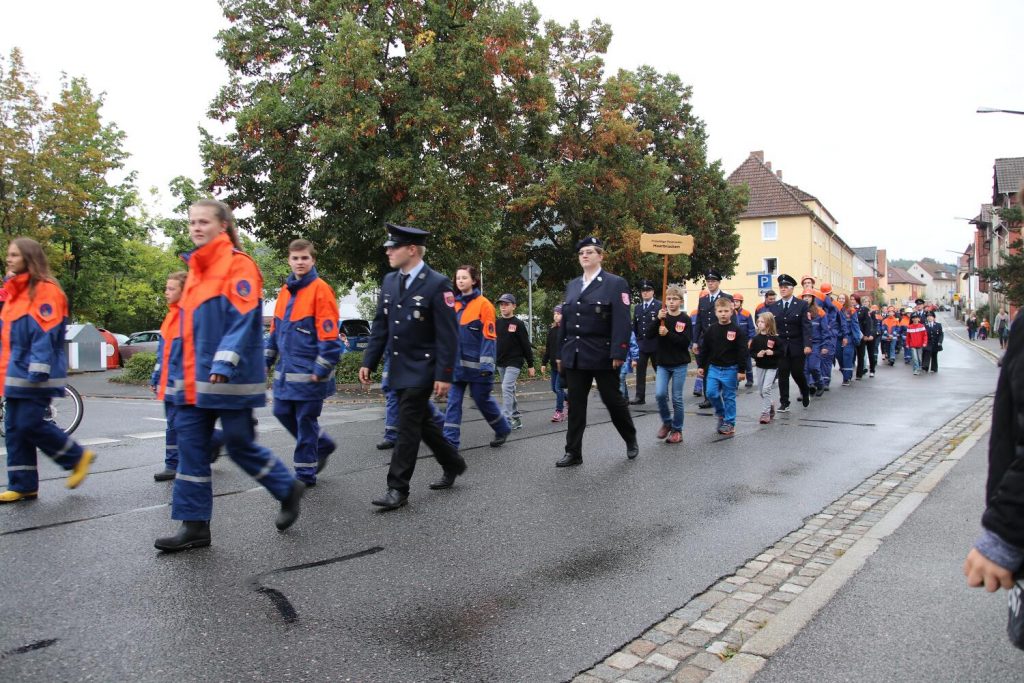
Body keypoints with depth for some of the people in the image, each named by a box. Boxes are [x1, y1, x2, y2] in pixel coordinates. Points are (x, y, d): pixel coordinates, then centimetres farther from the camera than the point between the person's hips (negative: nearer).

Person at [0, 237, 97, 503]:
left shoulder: (45, 290, -10)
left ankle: (78, 457, 10)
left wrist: (38, 370, -23)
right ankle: (22, 486, 14)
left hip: (35, 374, -9)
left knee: (30, 424, -9)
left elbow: (45, 333, -18)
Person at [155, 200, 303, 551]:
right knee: (190, 444, 5)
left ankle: (288, 488, 24)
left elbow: (243, 319, -18)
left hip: (231, 377, -8)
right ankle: (194, 525, 13)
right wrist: (184, 374, 18)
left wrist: (224, 364, -27)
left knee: (240, 443, 0)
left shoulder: (238, 264, -8)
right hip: (195, 377, 8)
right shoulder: (197, 268, 16)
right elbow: (190, 326, 20)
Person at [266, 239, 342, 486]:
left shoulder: (320, 290, -11)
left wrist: (322, 369, -18)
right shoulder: (285, 291, 12)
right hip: (286, 369, 7)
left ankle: (305, 473, 13)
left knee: (306, 420, 1)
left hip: (309, 371, -7)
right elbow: (275, 329, 19)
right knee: (283, 413, 12)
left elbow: (329, 335, -15)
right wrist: (267, 360, 17)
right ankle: (322, 444, 31)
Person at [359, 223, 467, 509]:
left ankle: (398, 488, 5)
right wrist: (369, 362, 7)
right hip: (398, 368, 7)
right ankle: (453, 464, 34)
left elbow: (448, 335, -15)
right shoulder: (389, 281, 7)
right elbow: (380, 326, 12)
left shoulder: (437, 284, -14)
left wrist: (444, 376, -18)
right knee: (422, 422, 16)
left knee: (408, 427, -5)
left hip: (421, 370, -7)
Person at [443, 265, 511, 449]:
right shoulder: (455, 305, 10)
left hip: (476, 364, -5)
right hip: (457, 363, 5)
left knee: (482, 399, 6)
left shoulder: (483, 304, -7)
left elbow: (489, 336, -11)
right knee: (453, 401, 0)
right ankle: (450, 441, 2)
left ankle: (503, 429, 29)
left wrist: (486, 364, -17)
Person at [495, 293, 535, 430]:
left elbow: (526, 345, -5)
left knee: (507, 388, -17)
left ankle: (506, 420, -18)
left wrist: (530, 365, -5)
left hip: (514, 362, -6)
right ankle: (516, 419, 22)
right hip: (500, 363, 6)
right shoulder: (497, 323, 7)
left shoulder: (518, 324, -7)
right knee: (510, 390, 12)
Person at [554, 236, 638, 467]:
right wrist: (561, 354, 11)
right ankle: (573, 452, 12)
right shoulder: (572, 285, 13)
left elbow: (621, 321, -12)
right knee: (576, 404, 6)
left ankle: (631, 440, 29)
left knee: (613, 400, 6)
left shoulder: (615, 283, -4)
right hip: (575, 355, 5)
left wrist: (618, 353, -19)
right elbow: (565, 320, 14)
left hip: (602, 355, -5)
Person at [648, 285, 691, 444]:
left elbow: (686, 342, -14)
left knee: (677, 398, 1)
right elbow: (648, 335, -7)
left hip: (679, 364, -2)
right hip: (662, 364, 2)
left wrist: (668, 334, -23)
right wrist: (657, 319, -19)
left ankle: (677, 430, 15)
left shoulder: (685, 319, -5)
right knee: (660, 394, -11)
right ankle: (666, 422, 13)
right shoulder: (662, 317, 4)